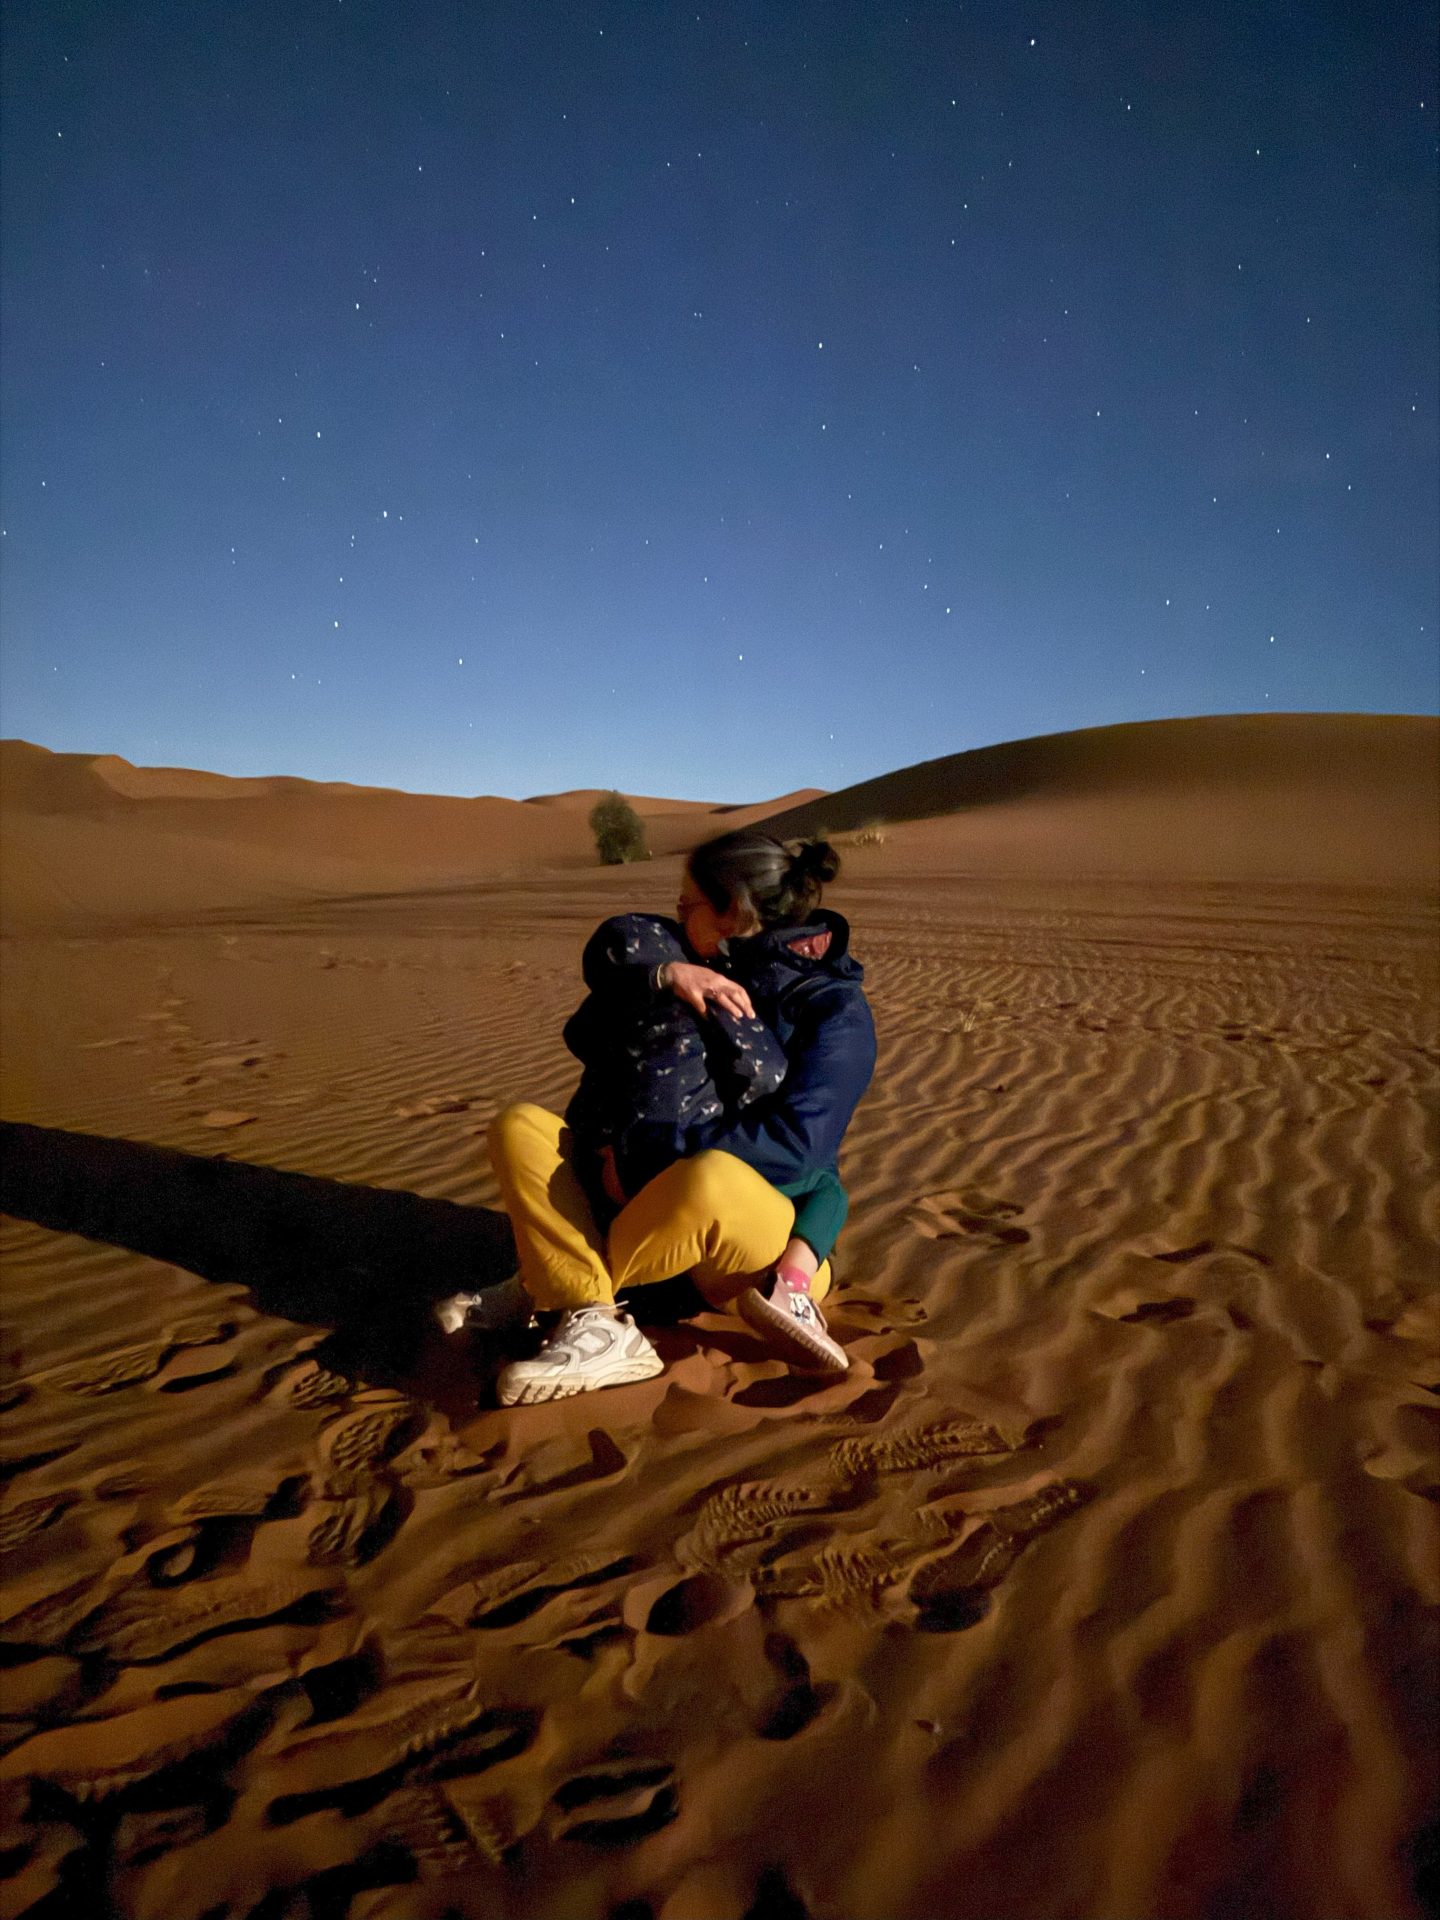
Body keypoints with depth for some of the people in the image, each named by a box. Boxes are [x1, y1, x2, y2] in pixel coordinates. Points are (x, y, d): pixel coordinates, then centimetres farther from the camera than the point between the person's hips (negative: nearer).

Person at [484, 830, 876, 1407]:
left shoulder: (835, 1008, -11)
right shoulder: (711, 966, 8)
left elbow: (793, 1144, -23)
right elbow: (614, 943, -3)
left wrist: (638, 1154, -23)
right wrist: (663, 972, -25)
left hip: (770, 1220, -6)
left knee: (710, 1178, -41)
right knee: (518, 1127, -11)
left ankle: (558, 1289, -17)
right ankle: (598, 1328, -29)